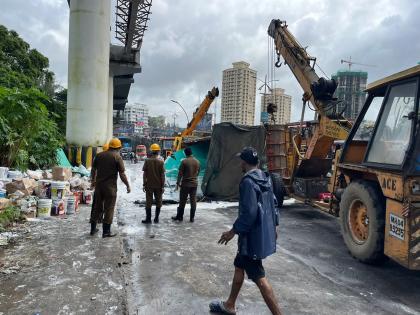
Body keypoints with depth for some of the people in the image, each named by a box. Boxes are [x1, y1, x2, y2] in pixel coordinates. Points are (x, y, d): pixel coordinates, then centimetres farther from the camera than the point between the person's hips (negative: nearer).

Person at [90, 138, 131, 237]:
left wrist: (93, 181, 29)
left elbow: (93, 169, 15)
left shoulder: (99, 155, 7)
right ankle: (106, 231, 7)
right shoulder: (117, 157, -10)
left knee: (97, 207, 16)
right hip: (110, 186, -5)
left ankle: (93, 229, 25)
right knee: (109, 208, 3)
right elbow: (122, 174, -12)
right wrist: (128, 186, -3)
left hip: (99, 184, 6)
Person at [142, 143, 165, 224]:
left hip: (149, 185, 1)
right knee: (158, 201, 11)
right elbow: (162, 175, -7)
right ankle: (156, 218, 15)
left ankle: (148, 219, 10)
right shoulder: (160, 162, -7)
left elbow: (144, 174, -3)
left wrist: (144, 184, 4)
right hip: (158, 185, 0)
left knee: (149, 202, 7)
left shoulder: (147, 161, -4)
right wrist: (163, 186, -2)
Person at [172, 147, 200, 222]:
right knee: (193, 201, 7)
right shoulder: (197, 161, 3)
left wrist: (178, 183, -1)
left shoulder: (184, 161, -12)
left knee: (182, 201, 6)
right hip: (194, 184, 4)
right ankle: (192, 218, 10)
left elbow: (180, 173, -9)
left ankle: (179, 216, 15)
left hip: (185, 184, -4)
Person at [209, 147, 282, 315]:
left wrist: (233, 231, -15)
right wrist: (273, 226, 25)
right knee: (239, 266, 20)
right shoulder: (265, 178, 7)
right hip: (263, 232, 10)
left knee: (258, 277, 1)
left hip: (253, 236, -10)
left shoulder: (248, 181, -21)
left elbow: (249, 212, -25)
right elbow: (272, 205, 14)